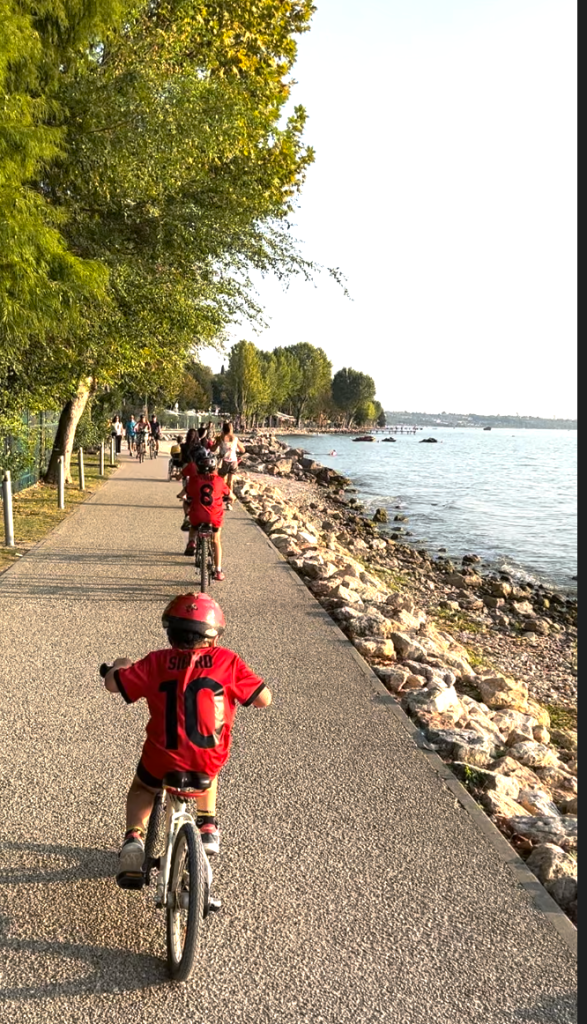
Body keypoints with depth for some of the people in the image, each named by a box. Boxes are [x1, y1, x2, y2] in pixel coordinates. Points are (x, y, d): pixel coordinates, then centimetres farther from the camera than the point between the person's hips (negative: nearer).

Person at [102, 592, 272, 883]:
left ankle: (134, 837, 10)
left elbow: (112, 683, 1)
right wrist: (242, 682, 15)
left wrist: (120, 666, 23)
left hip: (162, 760, -1)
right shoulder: (227, 661, -9)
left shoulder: (156, 663, -7)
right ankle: (208, 826, 35)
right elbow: (263, 698, -5)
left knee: (141, 789, 31)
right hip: (209, 762, 1)